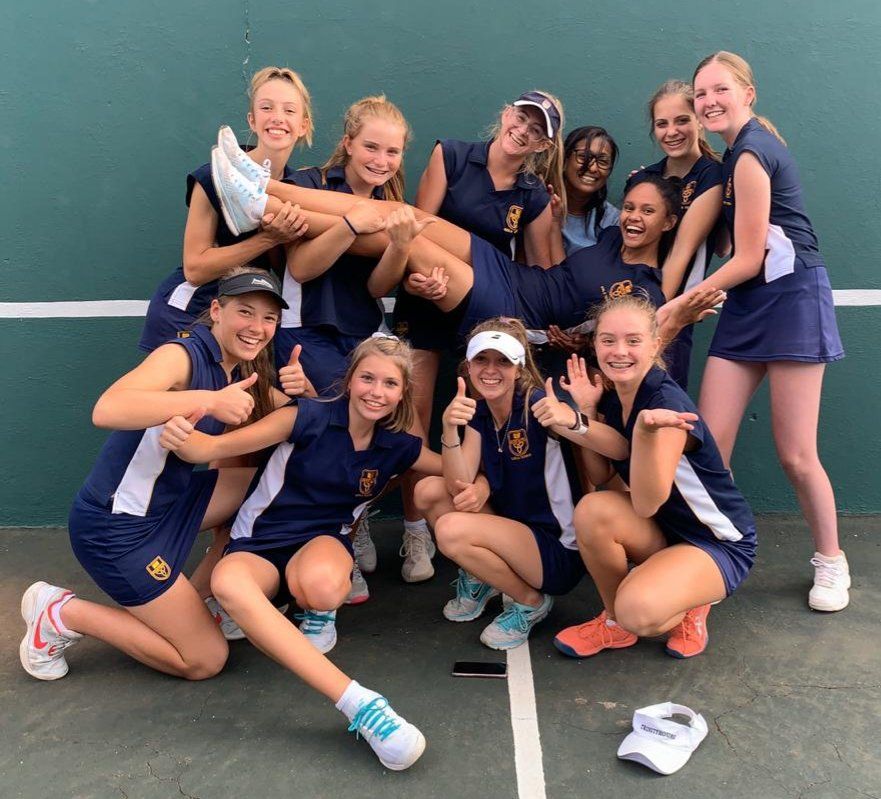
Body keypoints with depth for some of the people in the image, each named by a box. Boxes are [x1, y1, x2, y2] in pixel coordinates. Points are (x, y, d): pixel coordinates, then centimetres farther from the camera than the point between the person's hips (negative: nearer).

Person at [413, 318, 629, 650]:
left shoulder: (537, 405, -18)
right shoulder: (478, 412, 1)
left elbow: (621, 450, -27)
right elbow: (459, 486, -11)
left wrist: (572, 421, -46)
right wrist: (450, 428, -26)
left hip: (559, 551, -7)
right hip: (512, 531, 7)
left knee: (451, 530, -25)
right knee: (427, 490, -7)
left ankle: (530, 601, -1)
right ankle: (480, 580, 13)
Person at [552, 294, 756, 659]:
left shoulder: (668, 403, -25)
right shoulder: (610, 400, -2)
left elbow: (647, 503, -30)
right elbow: (600, 477, -2)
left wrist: (645, 429, -45)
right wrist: (587, 412, -11)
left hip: (719, 544, -7)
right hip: (663, 532, 7)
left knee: (638, 611, -33)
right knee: (593, 509, -25)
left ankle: (688, 605, 4)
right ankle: (613, 620, -1)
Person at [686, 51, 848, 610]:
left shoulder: (751, 154, -13)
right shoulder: (743, 148, 15)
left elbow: (748, 259, -14)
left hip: (791, 298, -8)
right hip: (748, 307, 9)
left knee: (796, 455, -1)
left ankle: (832, 562, 19)